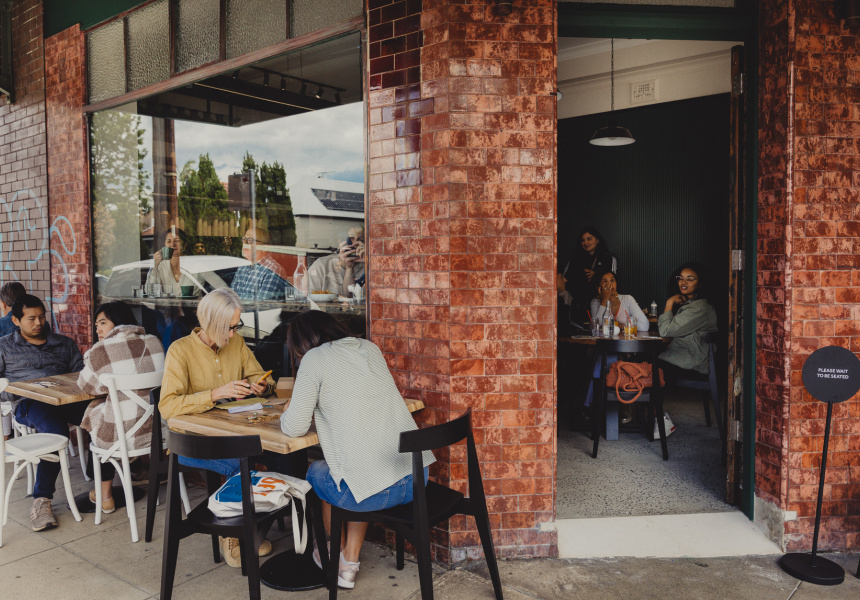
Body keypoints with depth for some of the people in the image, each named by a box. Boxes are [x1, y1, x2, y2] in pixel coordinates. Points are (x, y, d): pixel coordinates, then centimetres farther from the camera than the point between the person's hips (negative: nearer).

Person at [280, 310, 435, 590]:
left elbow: (295, 427, -4)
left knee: (316, 472, 25)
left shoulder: (314, 359, -4)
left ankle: (337, 555, 45)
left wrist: (286, 415, 16)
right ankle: (349, 565, 33)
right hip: (416, 478, 6)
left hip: (376, 491, -6)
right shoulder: (370, 349, 14)